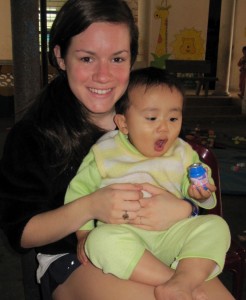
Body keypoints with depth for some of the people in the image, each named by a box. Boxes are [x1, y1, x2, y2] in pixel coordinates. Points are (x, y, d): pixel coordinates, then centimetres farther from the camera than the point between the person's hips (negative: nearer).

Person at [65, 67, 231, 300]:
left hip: (172, 233, 3)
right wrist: (84, 235, -4)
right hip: (125, 233, -2)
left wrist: (200, 194, -8)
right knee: (101, 239, -34)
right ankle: (169, 281, -33)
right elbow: (78, 191, 4)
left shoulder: (183, 153, 9)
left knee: (215, 225, -19)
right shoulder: (104, 153, 0)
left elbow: (198, 187, 17)